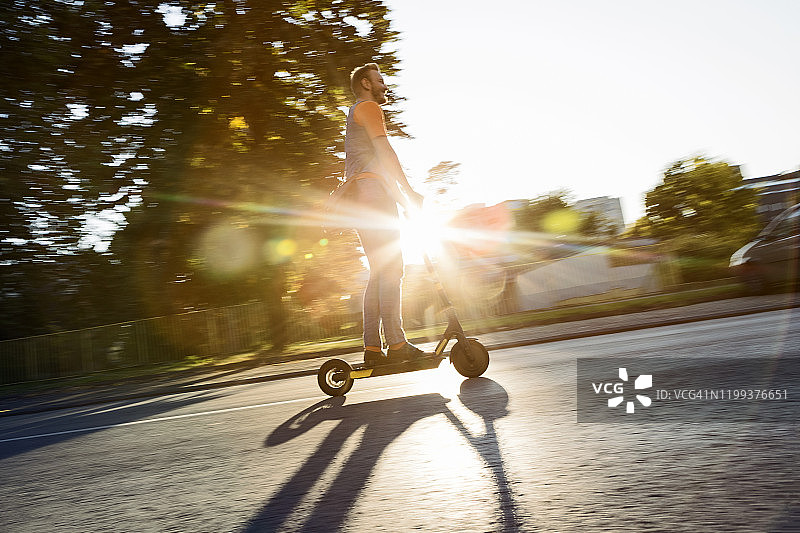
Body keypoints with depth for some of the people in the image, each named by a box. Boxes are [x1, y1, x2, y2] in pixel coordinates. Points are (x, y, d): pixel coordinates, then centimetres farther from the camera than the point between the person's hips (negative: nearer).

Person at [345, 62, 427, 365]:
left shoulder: (355, 114, 34)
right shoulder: (367, 107, 4)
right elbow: (384, 150, -11)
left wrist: (402, 199, 24)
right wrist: (409, 192, -14)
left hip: (359, 198, 10)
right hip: (374, 192, -10)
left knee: (379, 271, 5)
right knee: (390, 267, -15)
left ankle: (372, 348, -1)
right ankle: (396, 343, -20)